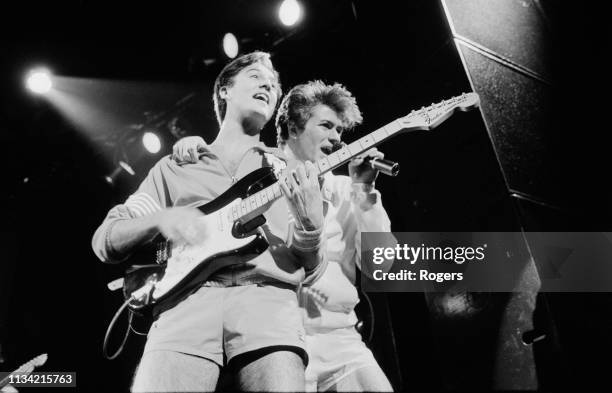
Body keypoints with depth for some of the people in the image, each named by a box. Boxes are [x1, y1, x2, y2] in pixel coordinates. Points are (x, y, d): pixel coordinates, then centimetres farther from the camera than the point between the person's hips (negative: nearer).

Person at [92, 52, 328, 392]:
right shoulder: (175, 167, 21)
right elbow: (105, 241, 16)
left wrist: (310, 223, -7)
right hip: (187, 298, 0)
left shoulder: (290, 173, 21)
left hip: (268, 297, 0)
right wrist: (159, 219, -4)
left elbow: (309, 271, 15)